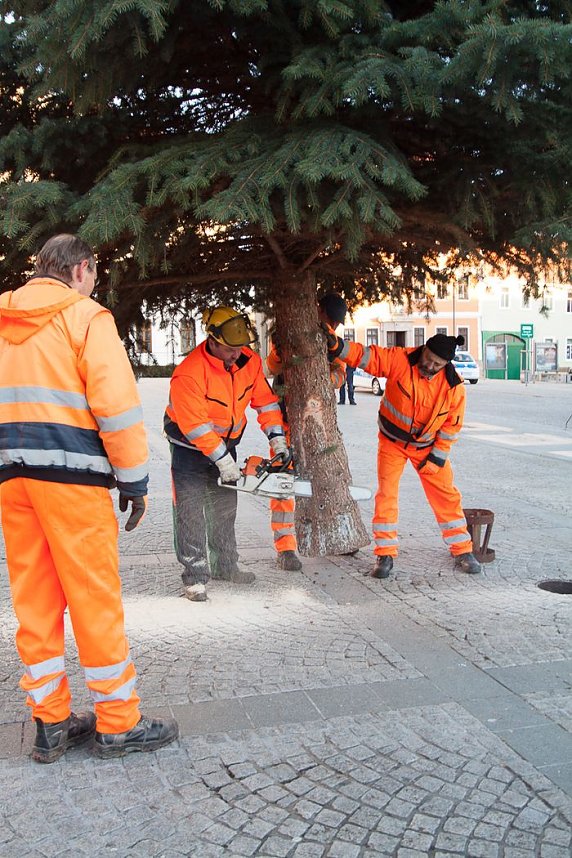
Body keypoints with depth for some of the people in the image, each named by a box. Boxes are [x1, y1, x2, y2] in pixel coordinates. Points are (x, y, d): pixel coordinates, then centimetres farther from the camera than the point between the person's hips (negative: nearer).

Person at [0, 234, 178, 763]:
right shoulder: (85, 316, -4)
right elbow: (116, 403, -12)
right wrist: (134, 481, -7)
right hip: (71, 473, -6)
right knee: (95, 598, 1)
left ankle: (51, 723, 20)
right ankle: (118, 724, 11)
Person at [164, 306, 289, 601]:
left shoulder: (249, 361, -12)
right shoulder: (189, 374, -32)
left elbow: (264, 400, -3)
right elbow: (194, 425, -30)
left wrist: (277, 438, -11)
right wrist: (223, 460, -25)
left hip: (226, 442, 6)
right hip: (191, 447, -6)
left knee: (225, 508, 15)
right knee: (191, 513, -6)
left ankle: (225, 565, 29)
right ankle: (195, 577, 2)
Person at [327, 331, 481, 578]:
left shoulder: (453, 385, -16)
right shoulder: (400, 360, -21)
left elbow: (452, 423, -8)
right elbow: (366, 355, -25)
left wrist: (437, 456, -8)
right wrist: (337, 346, -41)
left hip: (427, 445, 1)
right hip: (392, 440, -1)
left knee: (446, 495, 3)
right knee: (386, 495, -5)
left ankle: (462, 551, 17)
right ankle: (385, 554, 4)